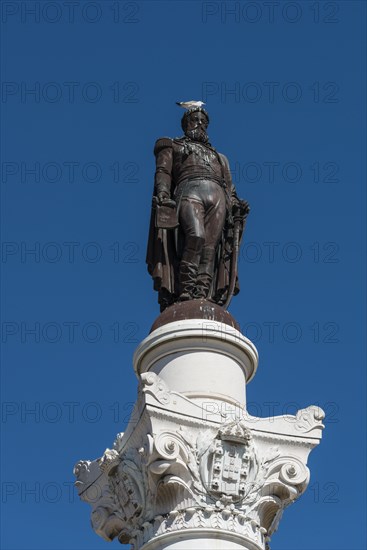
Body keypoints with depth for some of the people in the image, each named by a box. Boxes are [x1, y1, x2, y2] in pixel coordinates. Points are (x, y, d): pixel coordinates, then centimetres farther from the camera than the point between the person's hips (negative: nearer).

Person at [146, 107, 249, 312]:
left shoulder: (219, 157, 38)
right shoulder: (172, 146, 27)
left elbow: (229, 187, 27)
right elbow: (163, 172, 10)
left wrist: (235, 203, 4)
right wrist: (163, 195, -10)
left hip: (217, 196, 4)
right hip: (188, 192, -4)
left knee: (211, 246, -15)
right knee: (196, 236, -30)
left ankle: (204, 295, -25)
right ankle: (185, 291, -33)